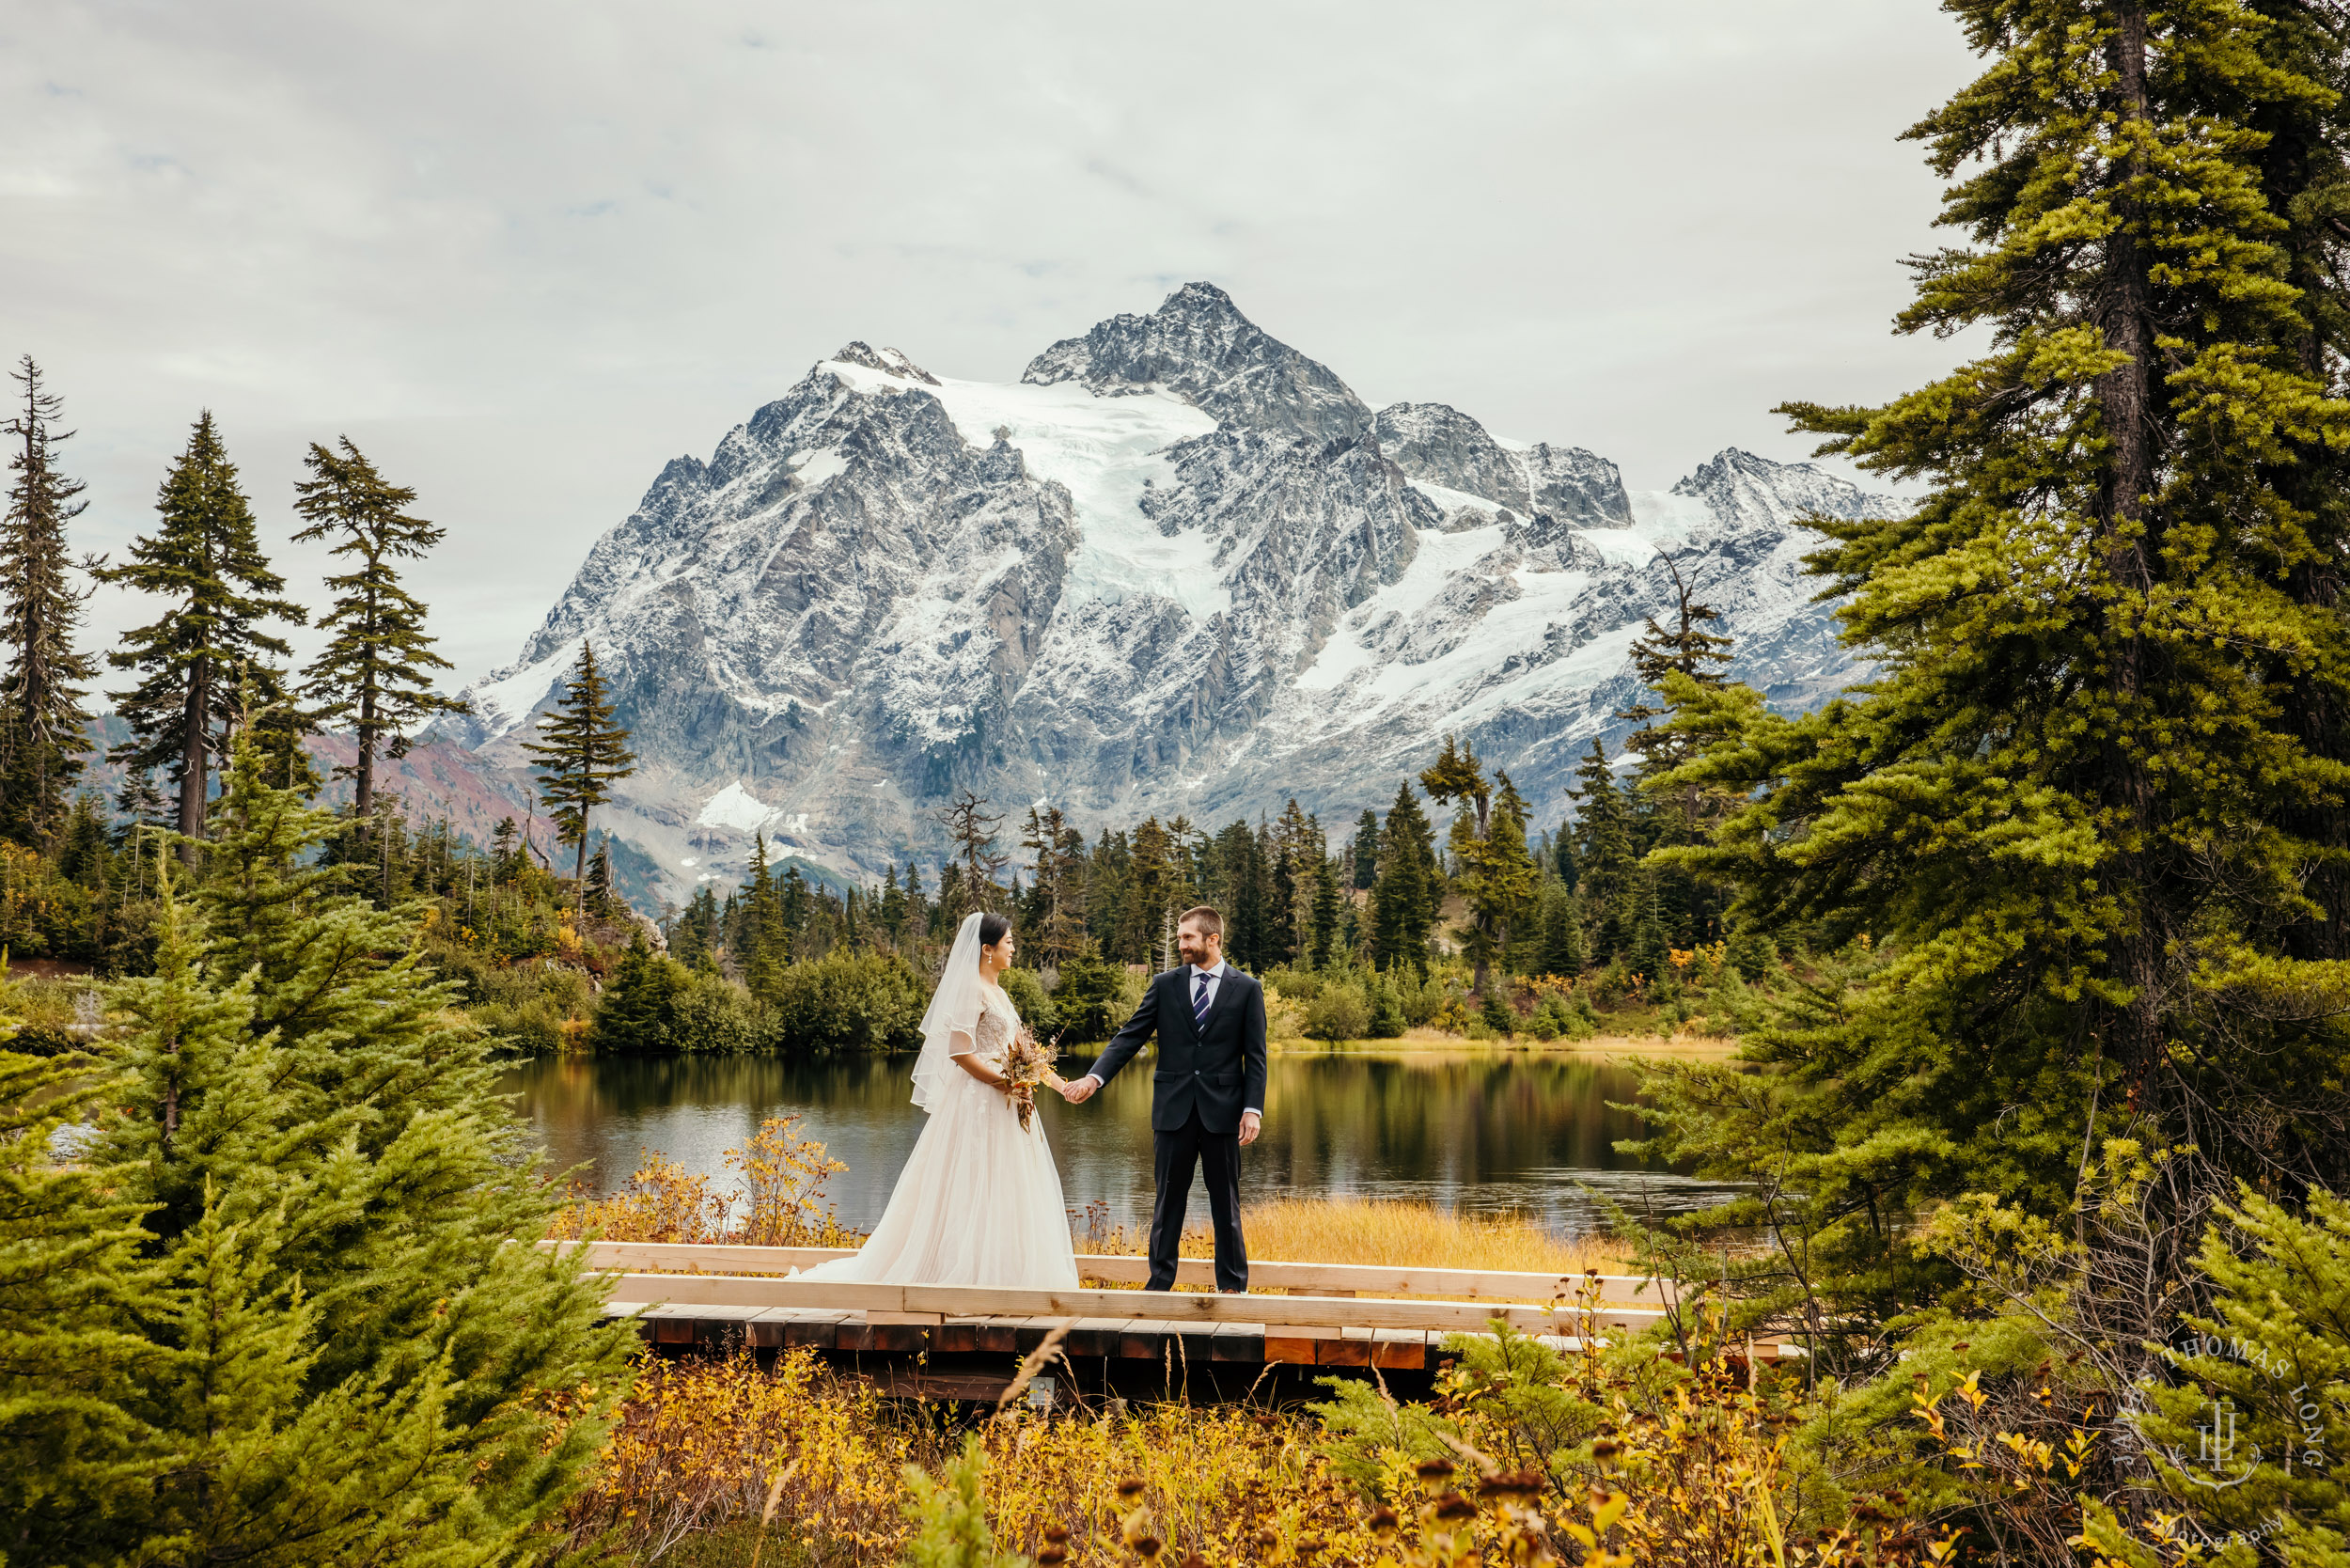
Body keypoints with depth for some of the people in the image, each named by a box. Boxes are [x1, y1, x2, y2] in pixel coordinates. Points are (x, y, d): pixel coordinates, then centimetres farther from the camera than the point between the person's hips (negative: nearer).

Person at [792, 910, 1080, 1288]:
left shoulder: (996, 992, 17)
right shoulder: (971, 989, -12)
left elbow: (1015, 1050, 20)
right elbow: (959, 1050, -19)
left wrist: (1058, 1083, 14)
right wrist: (1005, 1084, -18)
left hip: (1002, 1103, 9)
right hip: (978, 1102, -9)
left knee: (1003, 1193, 8)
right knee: (975, 1190, -7)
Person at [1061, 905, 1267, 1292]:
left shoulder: (1246, 989, 2)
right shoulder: (1165, 985, 6)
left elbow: (1255, 1057, 0)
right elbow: (1129, 1037, 0)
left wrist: (1253, 1108, -10)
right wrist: (1094, 1077, -13)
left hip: (1222, 1111, -1)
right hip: (1173, 1110, 2)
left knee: (1226, 1203, 7)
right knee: (1168, 1201, 7)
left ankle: (1233, 1286, 17)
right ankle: (1160, 1283, 16)